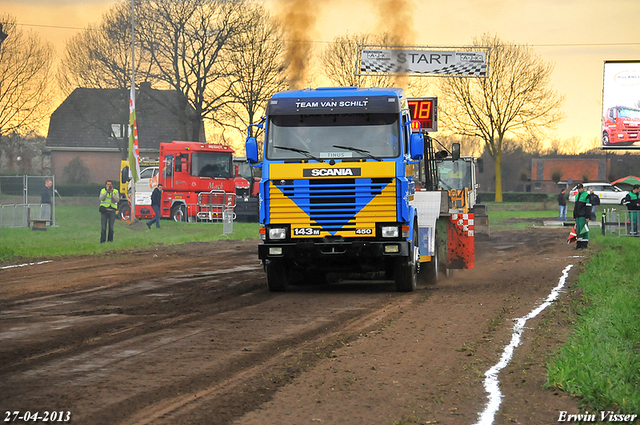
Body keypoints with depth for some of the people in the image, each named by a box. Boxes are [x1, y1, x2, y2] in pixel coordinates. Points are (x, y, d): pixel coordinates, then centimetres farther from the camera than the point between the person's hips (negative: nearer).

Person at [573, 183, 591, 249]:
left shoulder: (586, 195, -7)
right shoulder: (577, 195, 18)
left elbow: (588, 207, -11)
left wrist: (587, 217, -16)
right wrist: (574, 216, 20)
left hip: (583, 216, -8)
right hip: (578, 216, 8)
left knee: (583, 229, -8)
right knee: (578, 229, 6)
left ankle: (584, 244, -6)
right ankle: (579, 244, 8)